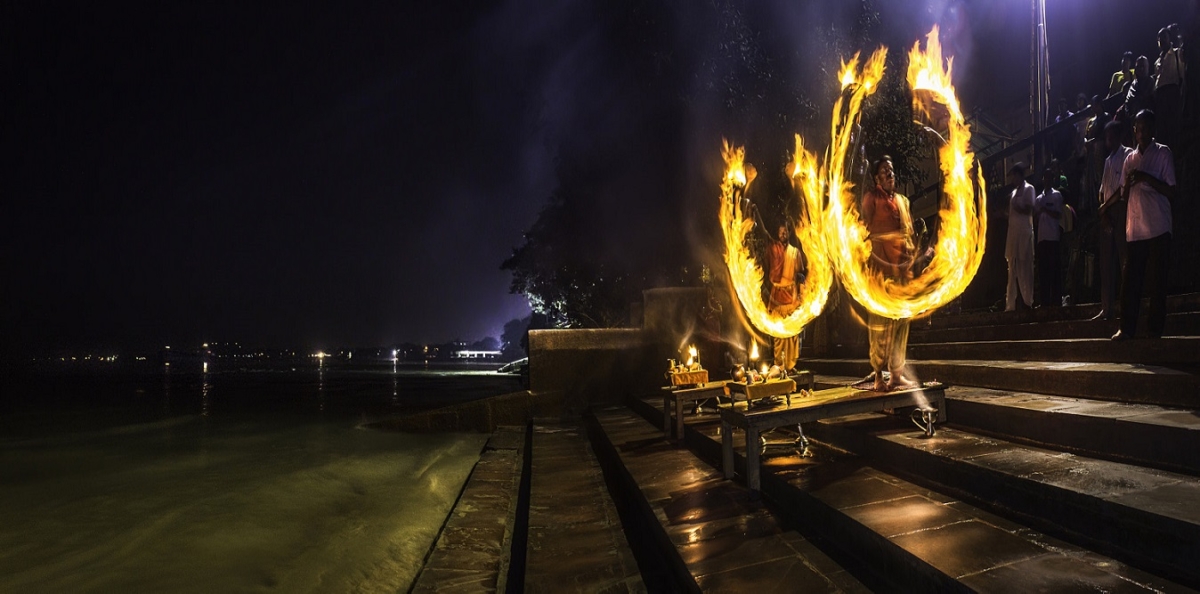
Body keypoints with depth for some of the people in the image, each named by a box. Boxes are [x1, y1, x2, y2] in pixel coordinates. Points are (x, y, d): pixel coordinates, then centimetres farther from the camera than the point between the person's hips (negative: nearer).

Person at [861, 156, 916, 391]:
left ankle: (897, 372, 8)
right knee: (881, 317, -8)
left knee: (901, 316, 4)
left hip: (902, 262, 6)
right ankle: (879, 375, -6)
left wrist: (910, 257, 1)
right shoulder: (871, 197, 2)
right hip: (880, 260, -6)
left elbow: (909, 231, 18)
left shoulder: (902, 200, 19)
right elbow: (865, 231, -6)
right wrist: (879, 263, -15)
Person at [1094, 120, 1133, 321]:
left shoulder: (1127, 154, -2)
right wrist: (1103, 211, 1)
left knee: (1124, 259, -11)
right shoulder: (1108, 160, 22)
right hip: (1107, 213, 8)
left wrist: (1105, 206, -4)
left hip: (1121, 210, -8)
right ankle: (1107, 308, 4)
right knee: (1107, 262, 4)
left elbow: (1124, 187, -11)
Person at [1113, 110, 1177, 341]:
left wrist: (1147, 178, -14)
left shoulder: (1163, 153, 2)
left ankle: (1155, 327, 5)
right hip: (1134, 229, 4)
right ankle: (1127, 327, 3)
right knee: (1130, 281, 1)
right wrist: (1128, 183, -2)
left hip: (1158, 228, -4)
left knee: (1156, 280, -2)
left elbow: (1171, 192, -4)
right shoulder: (1130, 159, 15)